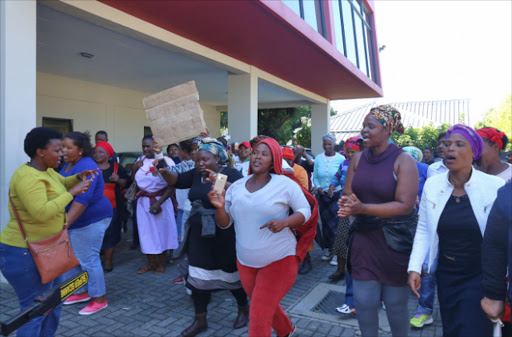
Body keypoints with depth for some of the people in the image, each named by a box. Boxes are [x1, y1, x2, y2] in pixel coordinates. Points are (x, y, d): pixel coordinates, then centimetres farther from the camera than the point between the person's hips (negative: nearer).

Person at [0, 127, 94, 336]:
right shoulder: (28, 177, -24)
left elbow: (62, 183, 25)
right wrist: (73, 192, -28)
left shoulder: (46, 170, 7)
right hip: (26, 254, -10)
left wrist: (79, 178, 4)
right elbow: (42, 212, -35)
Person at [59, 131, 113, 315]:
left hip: (92, 219, -9)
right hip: (75, 221, 10)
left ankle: (100, 299, 14)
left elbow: (83, 199, -30)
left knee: (88, 259, -1)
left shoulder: (86, 167, -21)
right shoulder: (68, 165, 9)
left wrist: (66, 222, -35)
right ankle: (82, 292, 33)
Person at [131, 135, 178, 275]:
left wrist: (159, 203, -17)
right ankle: (151, 263, 26)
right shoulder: (140, 160, 5)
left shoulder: (166, 161, -12)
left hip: (161, 201, -5)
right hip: (143, 202, 5)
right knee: (146, 232, 10)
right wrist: (134, 169, -4)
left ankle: (161, 264, 23)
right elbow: (134, 180, 15)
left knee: (161, 232, 6)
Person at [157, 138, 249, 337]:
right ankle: (200, 320, 25)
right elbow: (176, 181, 1)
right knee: (198, 276, 9)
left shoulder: (230, 174, -13)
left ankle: (244, 310, 36)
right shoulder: (196, 174, 7)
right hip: (199, 236, 6)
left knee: (231, 274, 12)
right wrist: (163, 171, -20)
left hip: (224, 237, -5)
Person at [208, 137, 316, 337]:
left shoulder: (285, 184, -12)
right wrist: (220, 207, -20)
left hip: (279, 260, -5)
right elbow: (225, 223, 2)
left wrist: (284, 222, -25)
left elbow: (305, 211, -6)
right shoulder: (236, 187, 0)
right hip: (245, 262, 5)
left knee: (259, 318, -3)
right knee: (266, 306, 26)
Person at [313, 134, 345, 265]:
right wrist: (318, 187, -9)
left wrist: (335, 186, -18)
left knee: (335, 224, -5)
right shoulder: (318, 158, 3)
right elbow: (315, 177, 7)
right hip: (322, 195, 4)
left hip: (336, 195, -4)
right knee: (325, 223, 12)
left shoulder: (341, 159, -6)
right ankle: (328, 250, 26)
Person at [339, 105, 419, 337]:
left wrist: (363, 208, -27)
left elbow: (405, 205, -17)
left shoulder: (403, 161, -10)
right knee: (364, 301, 8)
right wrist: (347, 205, -20)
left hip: (395, 240, -4)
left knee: (395, 304, 10)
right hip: (363, 237, 4)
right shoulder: (358, 159, 5)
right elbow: (347, 195, 5)